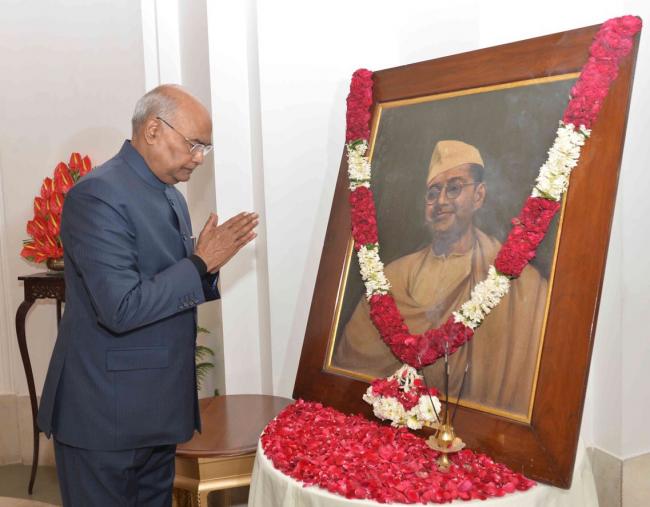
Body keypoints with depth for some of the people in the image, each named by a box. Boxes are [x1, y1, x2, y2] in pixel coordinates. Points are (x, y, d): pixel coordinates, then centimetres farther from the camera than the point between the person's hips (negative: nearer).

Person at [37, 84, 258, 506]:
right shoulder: (97, 195, -19)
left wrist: (210, 263, -5)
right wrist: (200, 263, -18)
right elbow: (120, 308, -26)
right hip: (104, 412, -8)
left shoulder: (171, 197, 9)